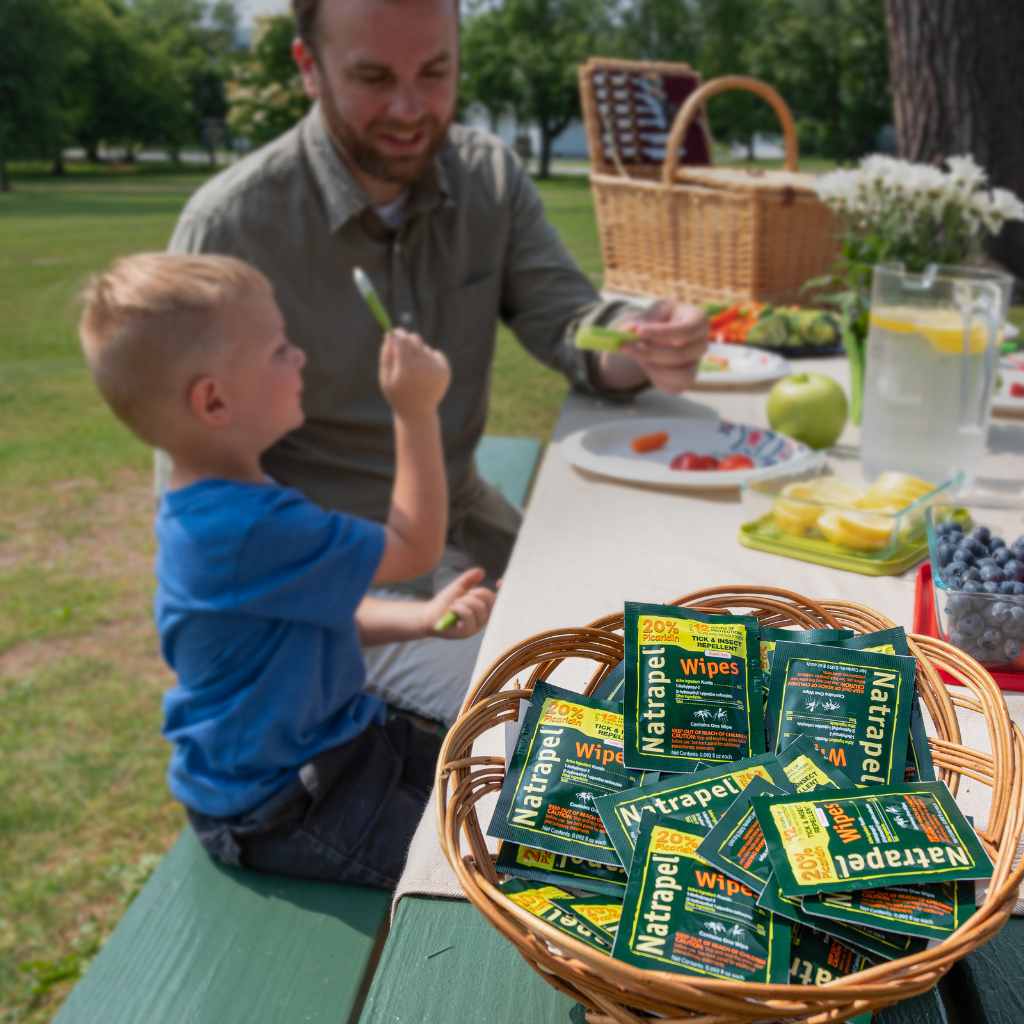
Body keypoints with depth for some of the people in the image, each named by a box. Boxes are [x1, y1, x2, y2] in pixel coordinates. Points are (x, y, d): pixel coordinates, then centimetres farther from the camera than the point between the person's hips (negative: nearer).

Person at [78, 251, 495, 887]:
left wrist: (422, 618, -6)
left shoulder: (226, 504, 1)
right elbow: (415, 549, -22)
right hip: (281, 808, -10)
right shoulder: (249, 528, -33)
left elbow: (331, 616, 9)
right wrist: (417, 413, -21)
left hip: (331, 739, 10)